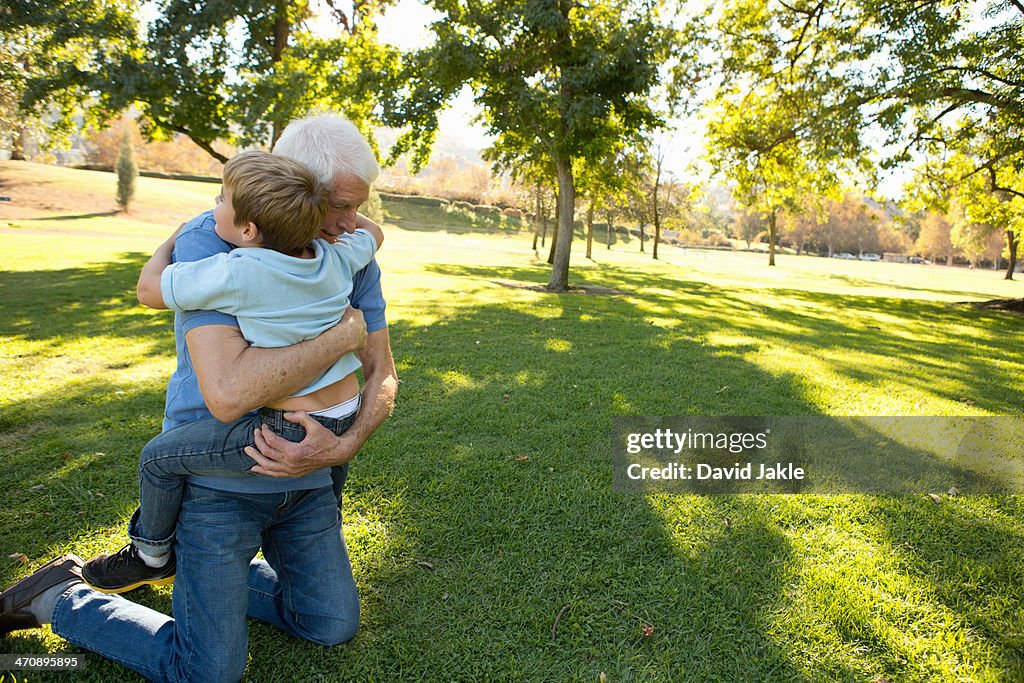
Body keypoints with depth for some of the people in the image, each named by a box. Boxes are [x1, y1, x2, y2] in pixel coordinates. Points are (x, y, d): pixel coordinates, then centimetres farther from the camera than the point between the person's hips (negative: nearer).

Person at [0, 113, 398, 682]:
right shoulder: (207, 243, -21)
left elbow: (382, 375, -3)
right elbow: (228, 393, -35)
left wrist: (346, 444, -22)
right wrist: (344, 333, -28)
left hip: (302, 473, 6)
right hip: (220, 480, -5)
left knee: (333, 627, 14)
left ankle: (215, 572, 33)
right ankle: (62, 596, 23)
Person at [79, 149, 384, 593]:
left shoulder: (239, 272, -20)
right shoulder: (336, 258, -2)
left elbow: (148, 289, -4)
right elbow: (372, 232, 22)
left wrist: (176, 237, 12)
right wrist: (318, 207, 21)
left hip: (291, 434, -7)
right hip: (347, 416, 7)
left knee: (159, 456, 9)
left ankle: (151, 557, 34)